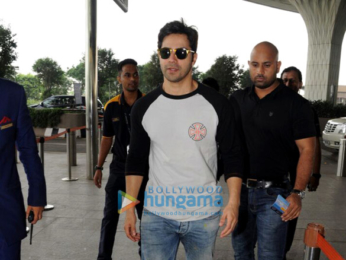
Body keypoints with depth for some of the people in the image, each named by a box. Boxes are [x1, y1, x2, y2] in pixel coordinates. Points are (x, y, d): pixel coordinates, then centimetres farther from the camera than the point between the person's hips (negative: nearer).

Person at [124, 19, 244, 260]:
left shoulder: (217, 104, -7)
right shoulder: (144, 107, -1)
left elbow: (233, 156, -2)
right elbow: (136, 160, 5)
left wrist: (233, 202, -10)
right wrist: (129, 209, 4)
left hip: (204, 215, -1)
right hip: (156, 215, 2)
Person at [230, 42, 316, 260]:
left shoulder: (296, 104, -7)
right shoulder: (237, 99, 5)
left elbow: (307, 150, -8)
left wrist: (297, 192, -18)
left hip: (273, 193, -3)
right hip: (240, 189, 4)